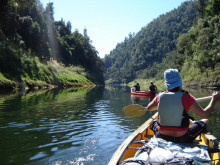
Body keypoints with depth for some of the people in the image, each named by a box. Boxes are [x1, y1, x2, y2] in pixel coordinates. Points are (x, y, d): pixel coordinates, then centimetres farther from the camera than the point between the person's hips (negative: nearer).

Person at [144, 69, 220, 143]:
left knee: (154, 122, 37)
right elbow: (204, 114, -13)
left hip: (161, 137, 3)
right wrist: (214, 99, 2)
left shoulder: (160, 96, -8)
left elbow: (148, 108, 12)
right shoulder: (186, 97, -18)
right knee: (205, 121, 20)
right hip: (182, 138, -2)